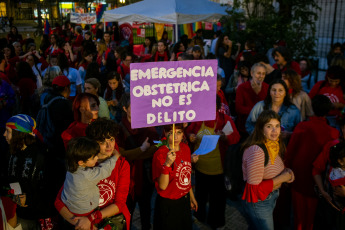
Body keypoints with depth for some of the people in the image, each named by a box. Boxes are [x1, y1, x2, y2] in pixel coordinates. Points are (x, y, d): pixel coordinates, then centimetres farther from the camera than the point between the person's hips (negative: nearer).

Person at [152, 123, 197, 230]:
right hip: (168, 204, -6)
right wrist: (167, 164, -39)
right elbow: (162, 186, -26)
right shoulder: (160, 154, -21)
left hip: (184, 201, 6)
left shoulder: (185, 148, -2)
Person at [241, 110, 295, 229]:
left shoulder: (275, 145, -2)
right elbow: (255, 188, -30)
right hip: (258, 202, -8)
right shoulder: (256, 151, -31)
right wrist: (282, 178, -23)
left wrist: (286, 171, -7)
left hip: (271, 197, 8)